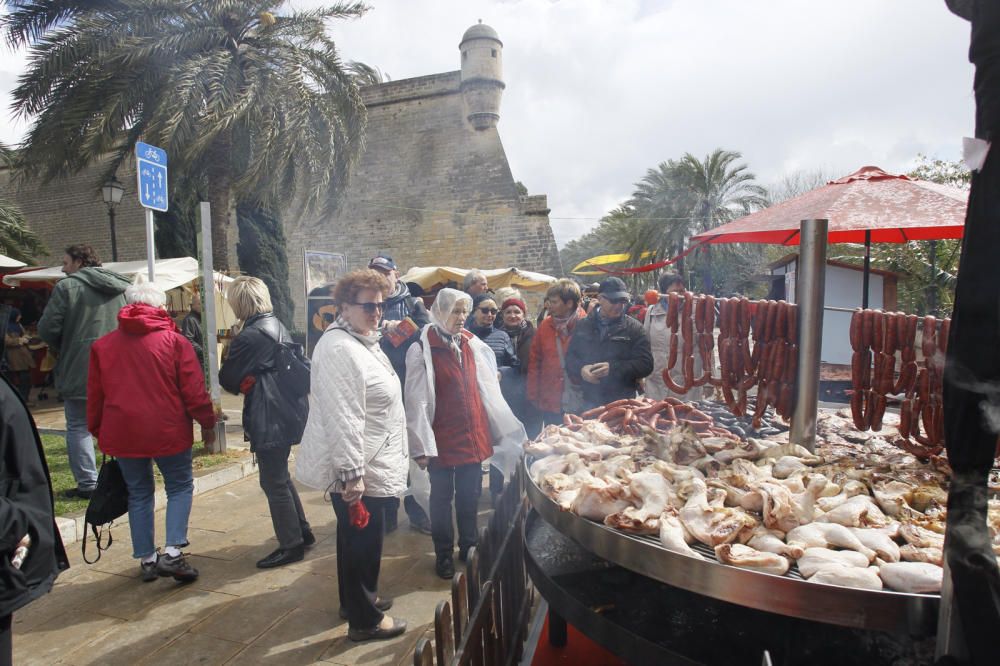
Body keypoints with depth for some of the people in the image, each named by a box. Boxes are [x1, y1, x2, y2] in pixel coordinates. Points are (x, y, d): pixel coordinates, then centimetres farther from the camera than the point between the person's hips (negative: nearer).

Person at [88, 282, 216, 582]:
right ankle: (172, 552, -2)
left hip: (122, 433, 4)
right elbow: (194, 389, -10)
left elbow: (94, 395, 11)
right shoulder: (174, 340, -8)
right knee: (180, 487, 11)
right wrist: (207, 423, 0)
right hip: (167, 432, -4)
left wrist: (98, 430, 22)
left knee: (139, 493, 17)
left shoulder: (102, 345, 5)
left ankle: (147, 559, 22)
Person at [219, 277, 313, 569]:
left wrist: (243, 383, 10)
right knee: (280, 477, 21)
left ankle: (291, 545, 15)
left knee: (274, 482, 3)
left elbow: (228, 378, -9)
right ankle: (302, 531, 32)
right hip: (288, 411, 9)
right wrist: (249, 381, 5)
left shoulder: (249, 336, -18)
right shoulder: (277, 326, 9)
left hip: (269, 419, -9)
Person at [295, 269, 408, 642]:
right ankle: (364, 619, 24)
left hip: (369, 465, 10)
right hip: (356, 471, -10)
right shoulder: (339, 349, -22)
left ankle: (356, 600, 42)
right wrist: (352, 474, -27)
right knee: (363, 541, 6)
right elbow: (342, 418, -27)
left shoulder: (363, 341, 12)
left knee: (357, 539, 24)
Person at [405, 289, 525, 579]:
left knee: (470, 495, 16)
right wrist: (421, 446, -13)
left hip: (474, 435, 5)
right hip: (442, 438, -4)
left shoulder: (473, 345, 5)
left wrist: (508, 428, 8)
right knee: (442, 497, 11)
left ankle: (468, 546, 35)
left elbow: (488, 389, 9)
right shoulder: (422, 350, -11)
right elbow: (417, 401, -11)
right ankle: (444, 553, 28)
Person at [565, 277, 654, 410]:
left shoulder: (634, 328, -1)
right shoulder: (584, 326, 8)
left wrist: (613, 368, -19)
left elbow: (646, 364, -7)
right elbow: (570, 357, 11)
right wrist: (581, 369, -11)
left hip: (623, 402, -2)